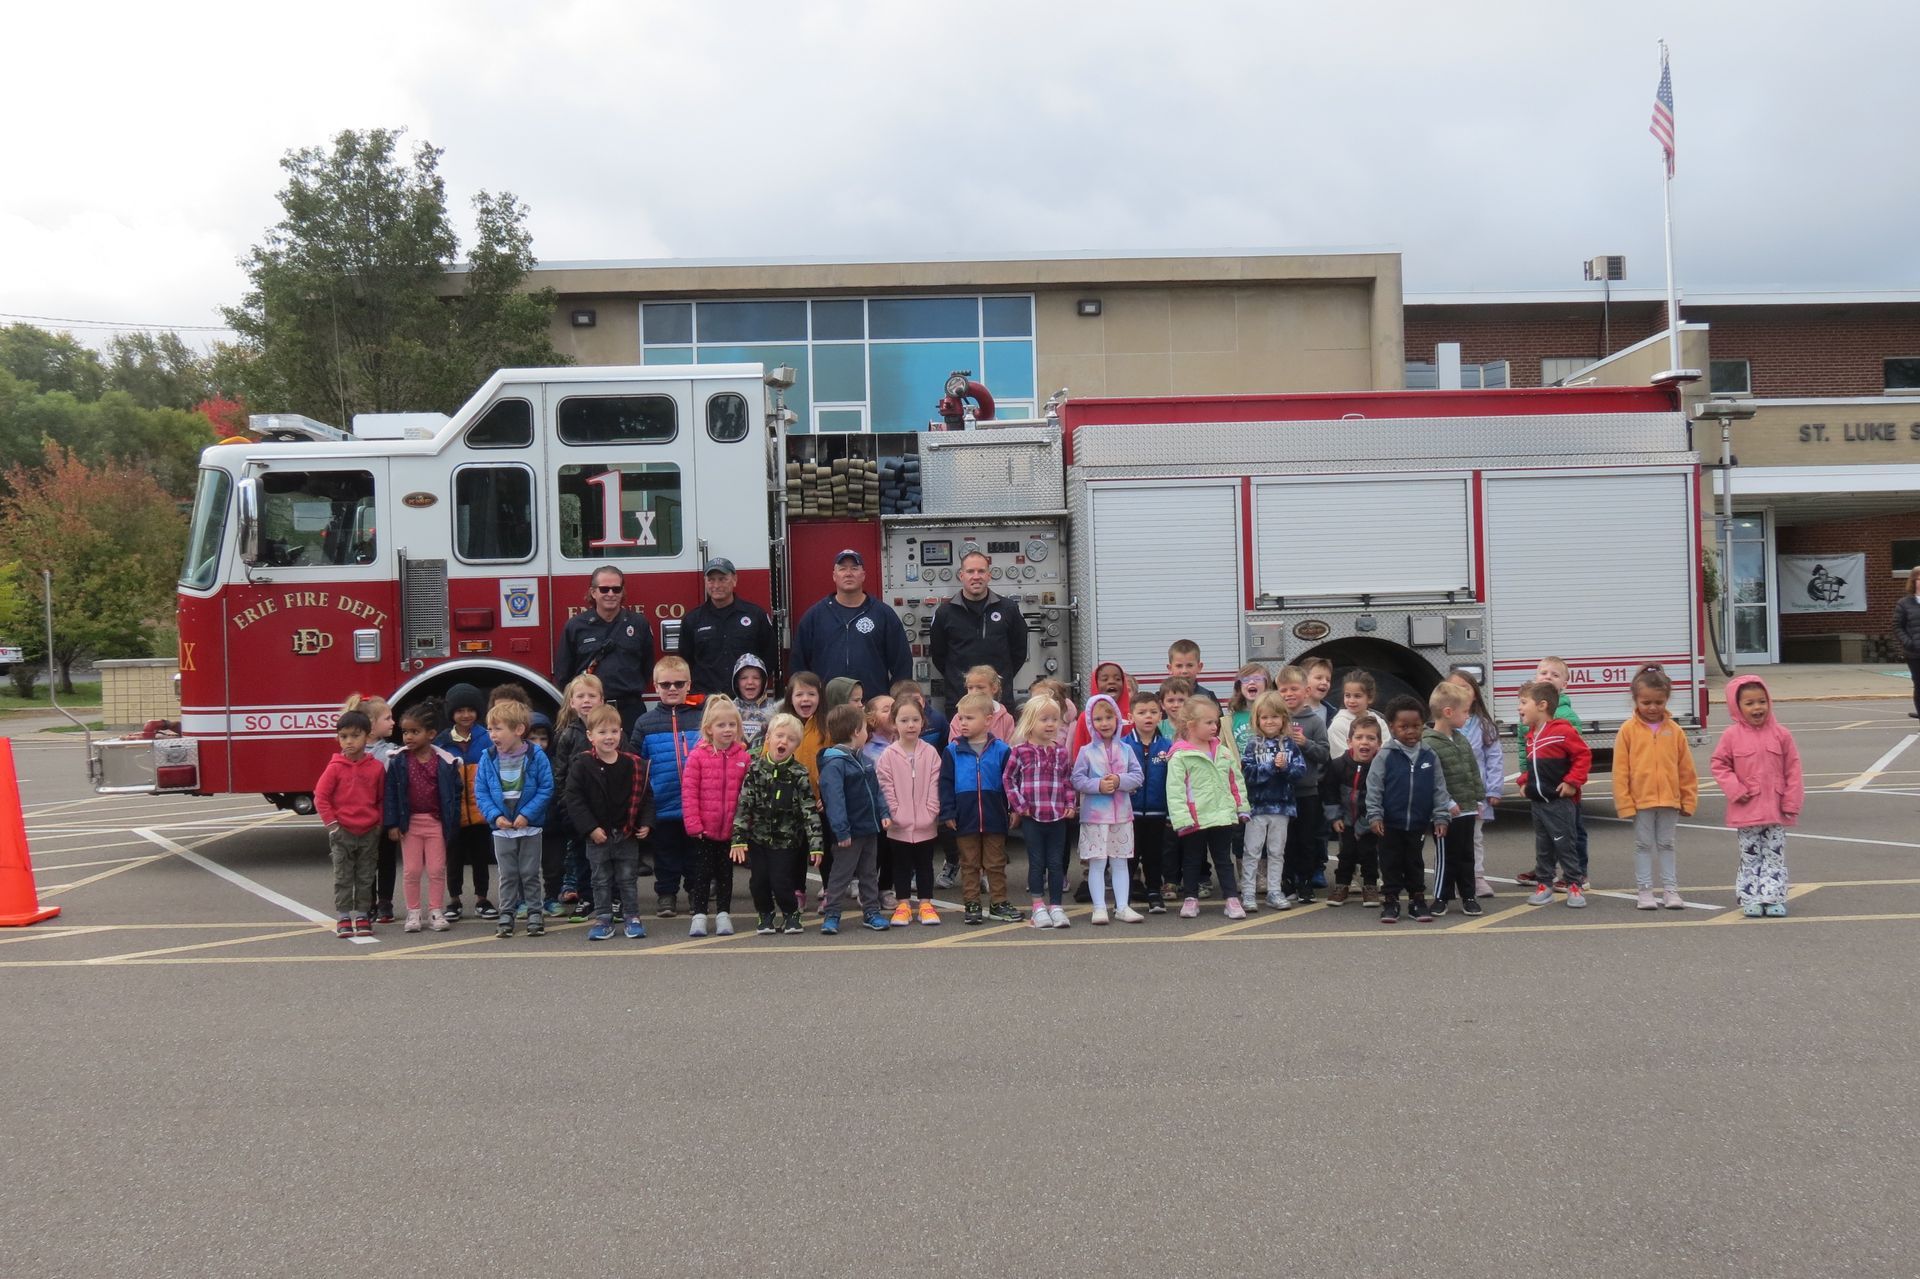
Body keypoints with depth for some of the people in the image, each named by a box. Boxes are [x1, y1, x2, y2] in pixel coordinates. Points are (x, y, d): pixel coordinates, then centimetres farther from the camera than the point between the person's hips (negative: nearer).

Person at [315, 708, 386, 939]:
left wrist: (379, 823, 2)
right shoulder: (335, 767, -6)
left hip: (369, 833, 2)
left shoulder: (376, 767, -1)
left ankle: (362, 916, 17)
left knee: (365, 878, 8)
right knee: (343, 878, 4)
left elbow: (382, 798, 9)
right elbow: (320, 796, -4)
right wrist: (332, 824, -7)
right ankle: (344, 918, 10)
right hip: (342, 832, -1)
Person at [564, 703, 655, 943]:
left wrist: (646, 823, -7)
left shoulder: (635, 765, -2)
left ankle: (633, 918, 18)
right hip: (597, 836, -1)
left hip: (628, 835, 1)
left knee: (628, 878, 9)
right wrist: (590, 828, -16)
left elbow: (646, 796, 3)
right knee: (600, 880, 9)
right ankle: (602, 919, 19)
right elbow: (574, 800, -10)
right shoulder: (581, 767, -8)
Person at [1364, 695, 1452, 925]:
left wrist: (1441, 817, -1)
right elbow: (1374, 787, -8)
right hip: (1390, 823, -2)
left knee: (1415, 863, 14)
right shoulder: (1385, 756, -8)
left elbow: (1439, 789, 3)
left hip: (1418, 824, 2)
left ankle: (1417, 900, 24)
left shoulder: (1429, 757, 0)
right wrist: (1374, 816, -13)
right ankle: (1390, 901, 16)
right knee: (1391, 863, 7)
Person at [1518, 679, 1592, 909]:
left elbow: (1583, 755, -14)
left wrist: (1572, 781, -16)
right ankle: (1543, 885, 19)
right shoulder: (1529, 736, 11)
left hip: (1559, 801, -8)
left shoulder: (1562, 731, -15)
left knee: (1564, 844, -1)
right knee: (1543, 846, 12)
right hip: (1537, 801, 8)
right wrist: (1526, 783, 11)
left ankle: (1574, 885, 8)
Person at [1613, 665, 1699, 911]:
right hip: (1640, 800, -2)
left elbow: (1686, 770, 7)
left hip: (1670, 799, 2)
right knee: (1643, 845, 7)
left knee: (1666, 845, 12)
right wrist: (1625, 803, -7)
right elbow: (1620, 771, -5)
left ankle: (1670, 890, 18)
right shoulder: (1628, 730, -5)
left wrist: (1688, 800, 7)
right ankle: (1644, 891, 12)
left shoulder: (1675, 731, 2)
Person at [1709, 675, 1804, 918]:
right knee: (1750, 857, 7)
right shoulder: (1732, 735, -5)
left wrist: (1792, 802, -3)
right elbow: (1719, 765, 1)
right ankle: (1750, 900, 12)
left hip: (1775, 809, 1)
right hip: (1746, 811, -1)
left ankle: (1774, 898, 10)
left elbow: (1792, 769, 1)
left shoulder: (1780, 734, -2)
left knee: (1775, 855, 5)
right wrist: (1735, 790, -12)